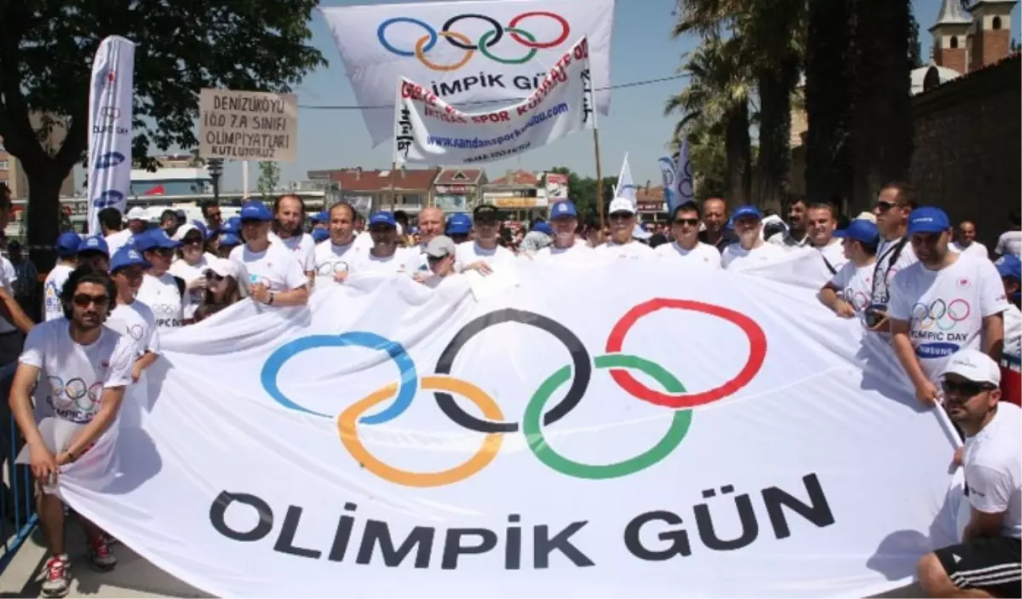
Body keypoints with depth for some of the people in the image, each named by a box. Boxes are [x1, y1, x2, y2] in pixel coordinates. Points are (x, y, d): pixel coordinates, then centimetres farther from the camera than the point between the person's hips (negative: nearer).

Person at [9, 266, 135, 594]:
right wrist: (36, 444, -40)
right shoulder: (44, 335, -18)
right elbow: (19, 391, -26)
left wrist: (70, 453, -27)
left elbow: (108, 410, -18)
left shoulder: (121, 346, -19)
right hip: (54, 424, 0)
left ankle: (96, 539, 26)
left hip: (98, 431, 0)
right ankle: (57, 558, 0)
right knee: (47, 477, -22)